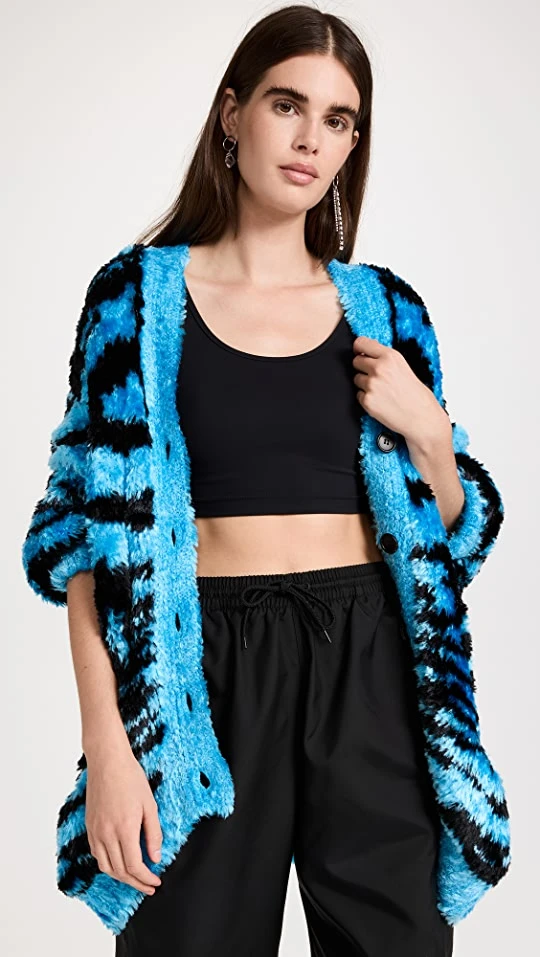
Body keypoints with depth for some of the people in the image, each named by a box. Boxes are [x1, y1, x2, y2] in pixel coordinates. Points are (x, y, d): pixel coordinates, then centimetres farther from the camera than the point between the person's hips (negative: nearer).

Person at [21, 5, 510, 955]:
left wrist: (427, 432, -6)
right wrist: (106, 742, -12)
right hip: (210, 668, -2)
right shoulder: (138, 295, 1)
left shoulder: (382, 307, 8)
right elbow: (93, 534, -4)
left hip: (369, 667, 3)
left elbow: (449, 530, 14)